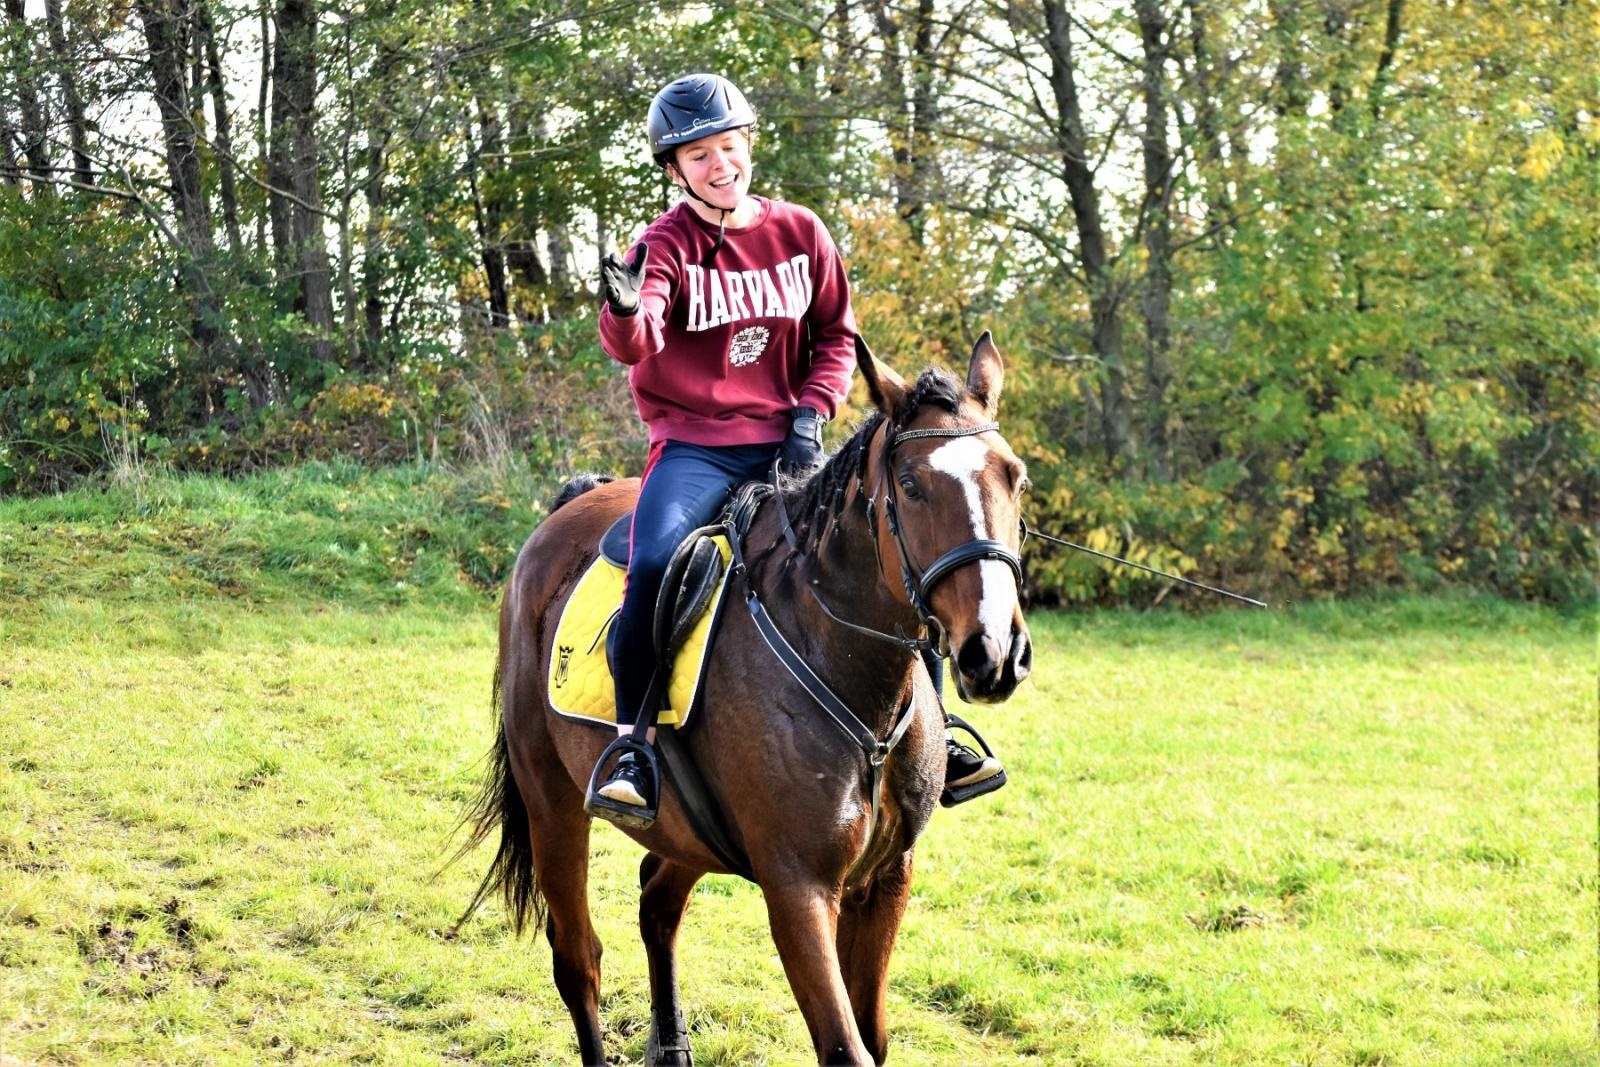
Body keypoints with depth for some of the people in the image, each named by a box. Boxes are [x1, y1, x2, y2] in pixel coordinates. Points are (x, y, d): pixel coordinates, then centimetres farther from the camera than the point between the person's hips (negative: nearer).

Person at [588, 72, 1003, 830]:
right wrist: (624, 310, -48)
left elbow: (837, 335, 13)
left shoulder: (799, 233, 6)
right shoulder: (666, 247, -6)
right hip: (695, 447, -4)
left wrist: (812, 412, -4)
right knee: (653, 563, -30)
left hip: (784, 446, 4)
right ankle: (629, 747, -17)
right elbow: (635, 342, -24)